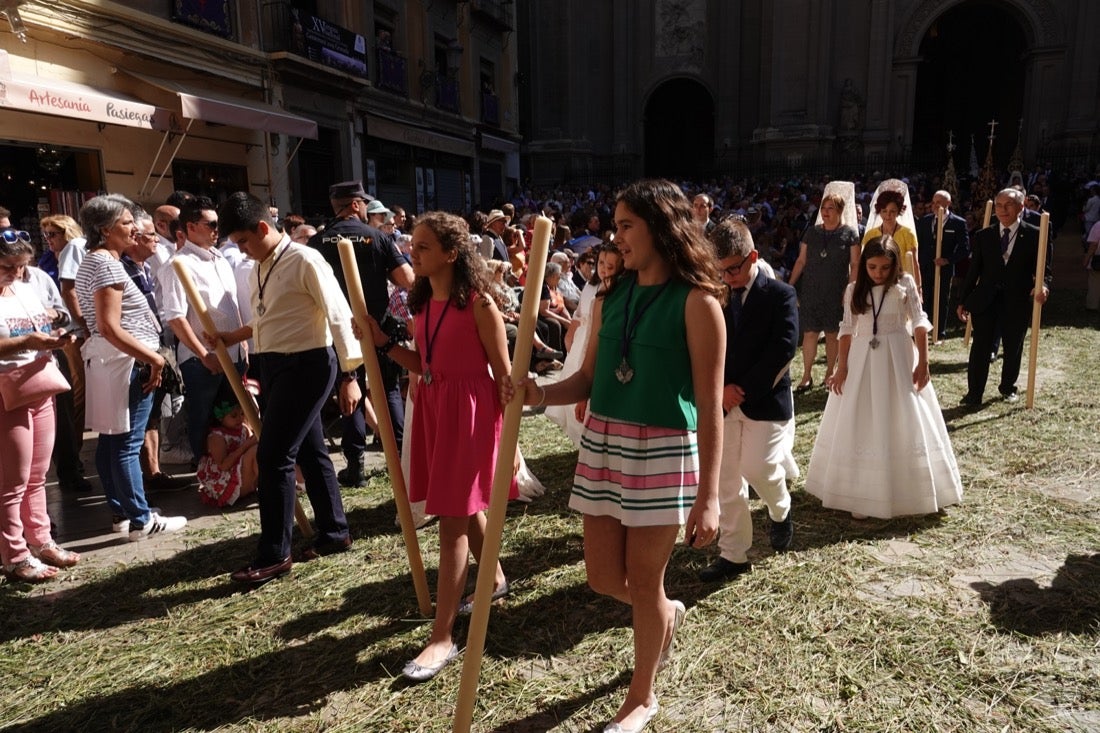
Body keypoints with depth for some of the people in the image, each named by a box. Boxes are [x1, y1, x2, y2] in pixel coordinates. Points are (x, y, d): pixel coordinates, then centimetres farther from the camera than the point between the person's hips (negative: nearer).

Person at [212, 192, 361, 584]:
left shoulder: (305, 261, -12)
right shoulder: (258, 269, 12)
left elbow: (339, 316, -14)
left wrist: (349, 376, -16)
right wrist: (230, 338, 8)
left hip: (306, 365, -8)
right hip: (272, 366, 9)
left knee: (273, 456, -8)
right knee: (309, 453, 15)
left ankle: (274, 554, 4)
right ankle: (334, 533, 29)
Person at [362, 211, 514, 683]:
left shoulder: (478, 304, -14)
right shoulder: (423, 302, 8)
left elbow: (504, 374, -11)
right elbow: (423, 365, 14)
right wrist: (383, 343, 2)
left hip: (469, 411, -8)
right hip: (432, 407, 8)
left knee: (452, 522, -5)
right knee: (465, 507, 21)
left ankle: (443, 638, 4)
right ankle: (496, 580, 45)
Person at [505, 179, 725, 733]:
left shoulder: (696, 302, -10)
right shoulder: (610, 299, 7)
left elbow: (709, 406, -11)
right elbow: (588, 379, 11)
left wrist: (708, 495, -13)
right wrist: (540, 393, -10)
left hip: (664, 451, -6)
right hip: (603, 445, 6)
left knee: (644, 581, 7)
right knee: (604, 577, 14)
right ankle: (667, 614, 49)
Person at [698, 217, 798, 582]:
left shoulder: (780, 295, -7)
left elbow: (783, 349, -15)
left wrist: (744, 389, -15)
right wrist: (721, 387, -12)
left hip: (765, 401, -4)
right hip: (724, 401, 4)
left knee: (758, 469, -6)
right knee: (725, 479, 5)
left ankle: (780, 512, 30)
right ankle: (733, 554, 17)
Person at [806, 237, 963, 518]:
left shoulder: (905, 284, -2)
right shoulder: (854, 290, 3)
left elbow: (919, 324, -2)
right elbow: (848, 330, 5)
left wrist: (923, 362, -7)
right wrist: (841, 367, 1)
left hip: (898, 360, -2)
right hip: (862, 360, 2)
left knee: (904, 426, 5)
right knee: (861, 429, 5)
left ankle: (910, 491, 21)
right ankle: (862, 495, 13)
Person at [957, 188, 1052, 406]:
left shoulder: (1035, 236, -1)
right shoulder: (983, 236, 4)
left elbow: (1044, 268, 0)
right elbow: (973, 271, 7)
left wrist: (1043, 285, -23)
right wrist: (963, 301, 5)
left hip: (1017, 303, 0)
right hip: (985, 301, 0)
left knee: (1013, 348, 14)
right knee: (980, 347, -3)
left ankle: (1008, 387, 34)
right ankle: (974, 394, 2)